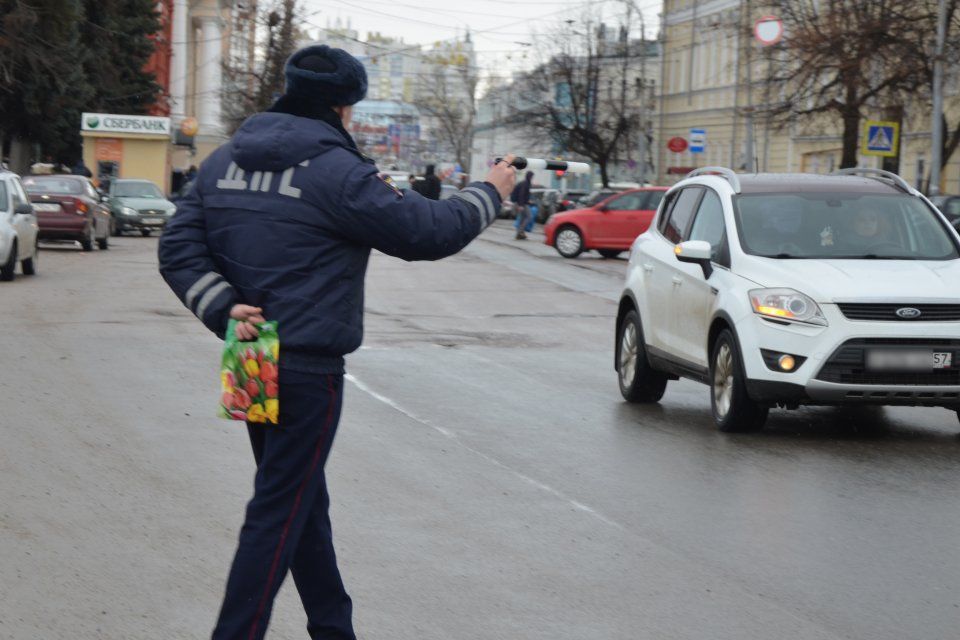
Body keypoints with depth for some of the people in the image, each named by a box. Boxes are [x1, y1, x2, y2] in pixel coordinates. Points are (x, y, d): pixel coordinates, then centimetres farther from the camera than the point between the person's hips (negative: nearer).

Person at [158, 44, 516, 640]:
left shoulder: (224, 161, 7)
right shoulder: (335, 171, -15)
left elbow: (179, 250, 3)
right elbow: (427, 231, -12)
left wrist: (225, 309, -6)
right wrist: (490, 194, 4)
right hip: (308, 367, -8)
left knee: (304, 500, 19)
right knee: (279, 513, -3)